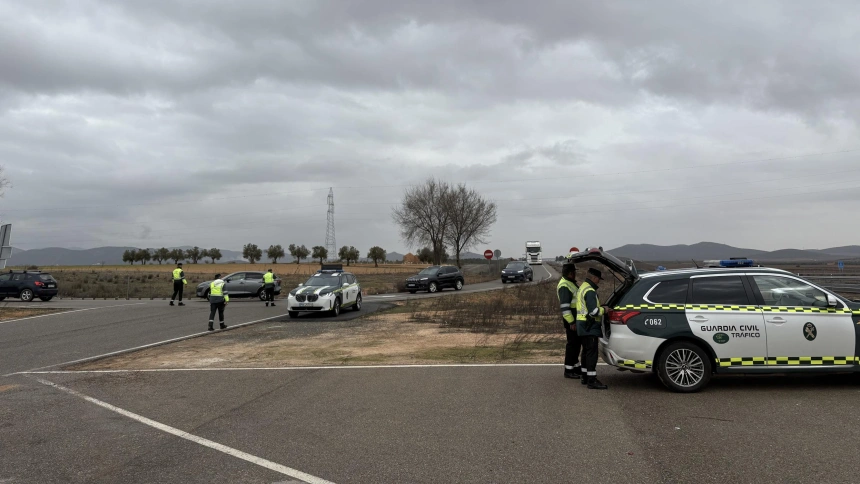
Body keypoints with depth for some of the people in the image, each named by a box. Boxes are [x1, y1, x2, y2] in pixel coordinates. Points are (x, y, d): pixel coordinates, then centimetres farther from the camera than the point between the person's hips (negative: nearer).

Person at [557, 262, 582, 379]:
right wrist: (571, 322, -27)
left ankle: (576, 366, 27)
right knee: (572, 343, -6)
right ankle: (568, 370, 0)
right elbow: (564, 306, -25)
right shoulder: (564, 286, -19)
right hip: (571, 318, -10)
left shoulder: (571, 283, 14)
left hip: (576, 318, 10)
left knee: (577, 342, 17)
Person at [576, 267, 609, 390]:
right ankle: (592, 380, -8)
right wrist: (603, 310, -8)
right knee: (592, 352, -9)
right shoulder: (590, 291, -18)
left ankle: (585, 377, 23)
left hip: (582, 326, 11)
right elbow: (593, 311, -24)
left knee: (586, 351, 16)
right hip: (590, 326, -11)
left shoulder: (582, 287, 16)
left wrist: (599, 307, 14)